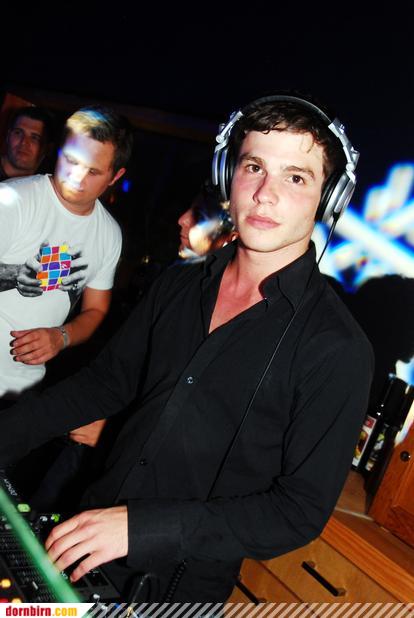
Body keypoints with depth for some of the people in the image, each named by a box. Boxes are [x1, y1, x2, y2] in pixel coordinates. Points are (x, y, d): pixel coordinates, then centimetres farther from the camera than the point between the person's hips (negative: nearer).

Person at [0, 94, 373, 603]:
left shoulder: (337, 350, -20)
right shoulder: (179, 285, -3)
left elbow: (302, 510, -19)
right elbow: (106, 382, 5)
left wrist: (143, 527, -25)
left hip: (180, 585, -4)